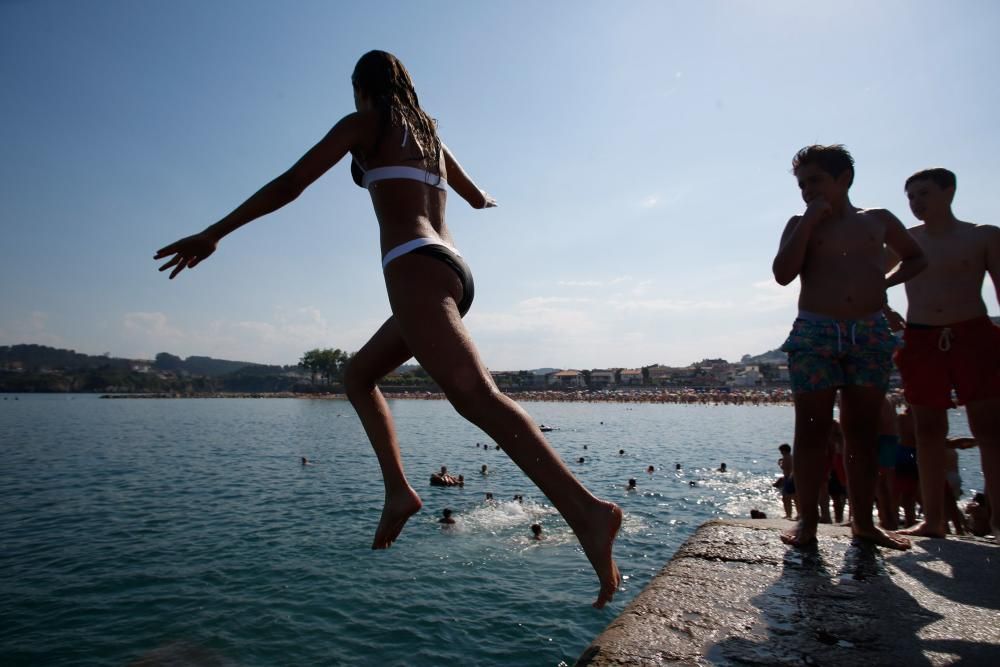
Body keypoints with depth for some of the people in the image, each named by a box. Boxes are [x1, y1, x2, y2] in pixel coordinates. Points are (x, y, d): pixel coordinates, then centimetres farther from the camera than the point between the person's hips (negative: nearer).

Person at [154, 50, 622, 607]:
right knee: (358, 375, 21)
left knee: (475, 395, -25)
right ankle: (398, 489, 8)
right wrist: (488, 200, 67)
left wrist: (214, 234, 10)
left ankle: (587, 512, -38)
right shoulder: (431, 135, 28)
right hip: (456, 273, 8)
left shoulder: (362, 124, 9)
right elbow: (479, 198, 41)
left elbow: (290, 185, 3)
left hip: (416, 268, -8)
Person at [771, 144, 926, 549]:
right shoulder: (801, 225, 9)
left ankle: (863, 521, 15)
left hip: (871, 334, 2)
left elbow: (916, 258, 27)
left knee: (863, 431, 6)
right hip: (814, 335, -2)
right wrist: (810, 220, -7)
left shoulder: (878, 220, 14)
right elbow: (783, 274, -7)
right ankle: (807, 520, 3)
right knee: (812, 429, -3)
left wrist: (886, 282, 8)